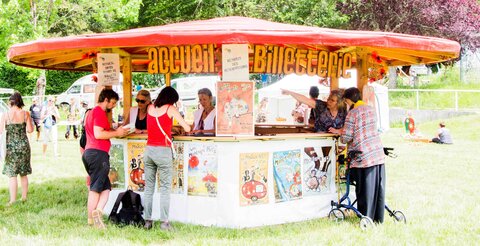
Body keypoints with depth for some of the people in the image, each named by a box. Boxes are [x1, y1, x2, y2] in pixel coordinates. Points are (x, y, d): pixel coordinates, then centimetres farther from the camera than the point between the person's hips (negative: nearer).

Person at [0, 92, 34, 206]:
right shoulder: (25, 113, -4)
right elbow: (30, 130, 0)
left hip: (11, 146, -2)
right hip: (24, 145, 3)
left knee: (12, 174, 3)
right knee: (24, 174, 14)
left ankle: (13, 200, 2)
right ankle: (24, 198, 20)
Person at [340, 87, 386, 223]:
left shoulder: (353, 113, -9)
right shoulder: (371, 109, 12)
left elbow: (346, 137, -13)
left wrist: (341, 137, 12)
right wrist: (342, 131, 25)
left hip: (363, 156, -6)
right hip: (378, 154, 6)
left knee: (365, 189, 2)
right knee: (379, 188, 11)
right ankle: (378, 218, 18)